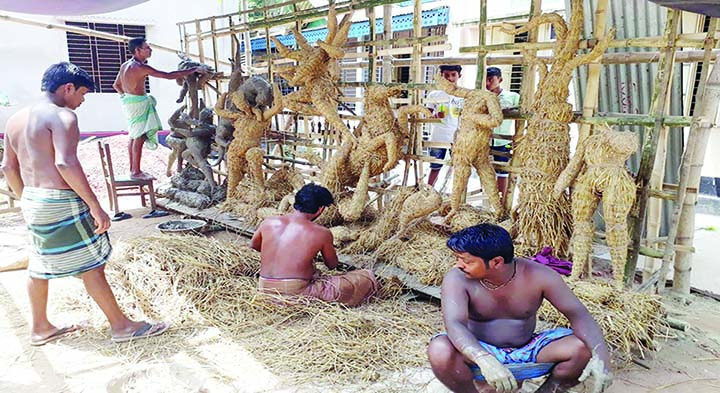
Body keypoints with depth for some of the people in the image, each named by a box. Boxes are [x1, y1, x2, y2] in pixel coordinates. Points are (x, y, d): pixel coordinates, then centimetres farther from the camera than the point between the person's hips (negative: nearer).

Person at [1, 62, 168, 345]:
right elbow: (65, 163, -27)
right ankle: (121, 326, 9)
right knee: (91, 265, -1)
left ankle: (40, 328, 32)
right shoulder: (62, 116, -15)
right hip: (62, 203, -9)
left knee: (40, 266, 19)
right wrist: (95, 206, -25)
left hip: (32, 201, 9)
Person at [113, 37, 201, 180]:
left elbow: (116, 85, 17)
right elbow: (169, 75, -22)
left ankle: (132, 168, 24)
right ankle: (136, 172, -1)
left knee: (134, 136, 16)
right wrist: (193, 70, -18)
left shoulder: (125, 65, 9)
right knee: (140, 137, -5)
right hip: (138, 103, -10)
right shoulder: (141, 68, -19)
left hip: (128, 100, 10)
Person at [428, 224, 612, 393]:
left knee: (582, 347, -22)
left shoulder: (538, 275, -16)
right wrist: (485, 361, -52)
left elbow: (576, 313, -15)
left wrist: (600, 355, -33)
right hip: (479, 351, -1)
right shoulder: (457, 279, -21)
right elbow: (454, 323, -34)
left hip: (526, 350, 2)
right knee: (440, 351, -34)